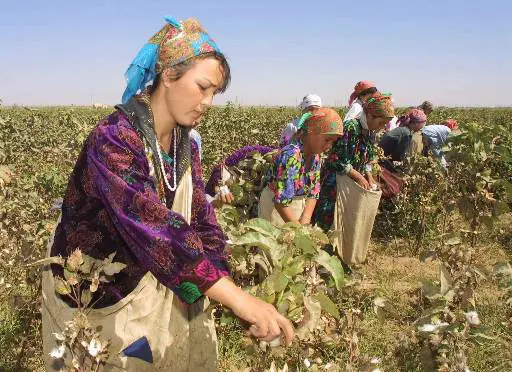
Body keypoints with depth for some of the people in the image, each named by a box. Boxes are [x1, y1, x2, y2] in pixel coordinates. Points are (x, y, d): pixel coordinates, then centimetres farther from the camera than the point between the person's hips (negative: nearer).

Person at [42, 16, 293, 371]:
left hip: (150, 283, 7)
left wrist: (226, 278, -20)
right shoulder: (113, 139, -28)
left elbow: (201, 218, -5)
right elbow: (154, 226, -41)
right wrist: (239, 298, -46)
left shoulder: (185, 145, -3)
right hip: (90, 295, -6)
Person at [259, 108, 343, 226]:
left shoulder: (314, 155, -6)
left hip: (300, 205, 7)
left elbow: (313, 191, -2)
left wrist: (305, 220, -15)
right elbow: (282, 202, -30)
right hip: (276, 207, -7)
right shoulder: (290, 156, -29)